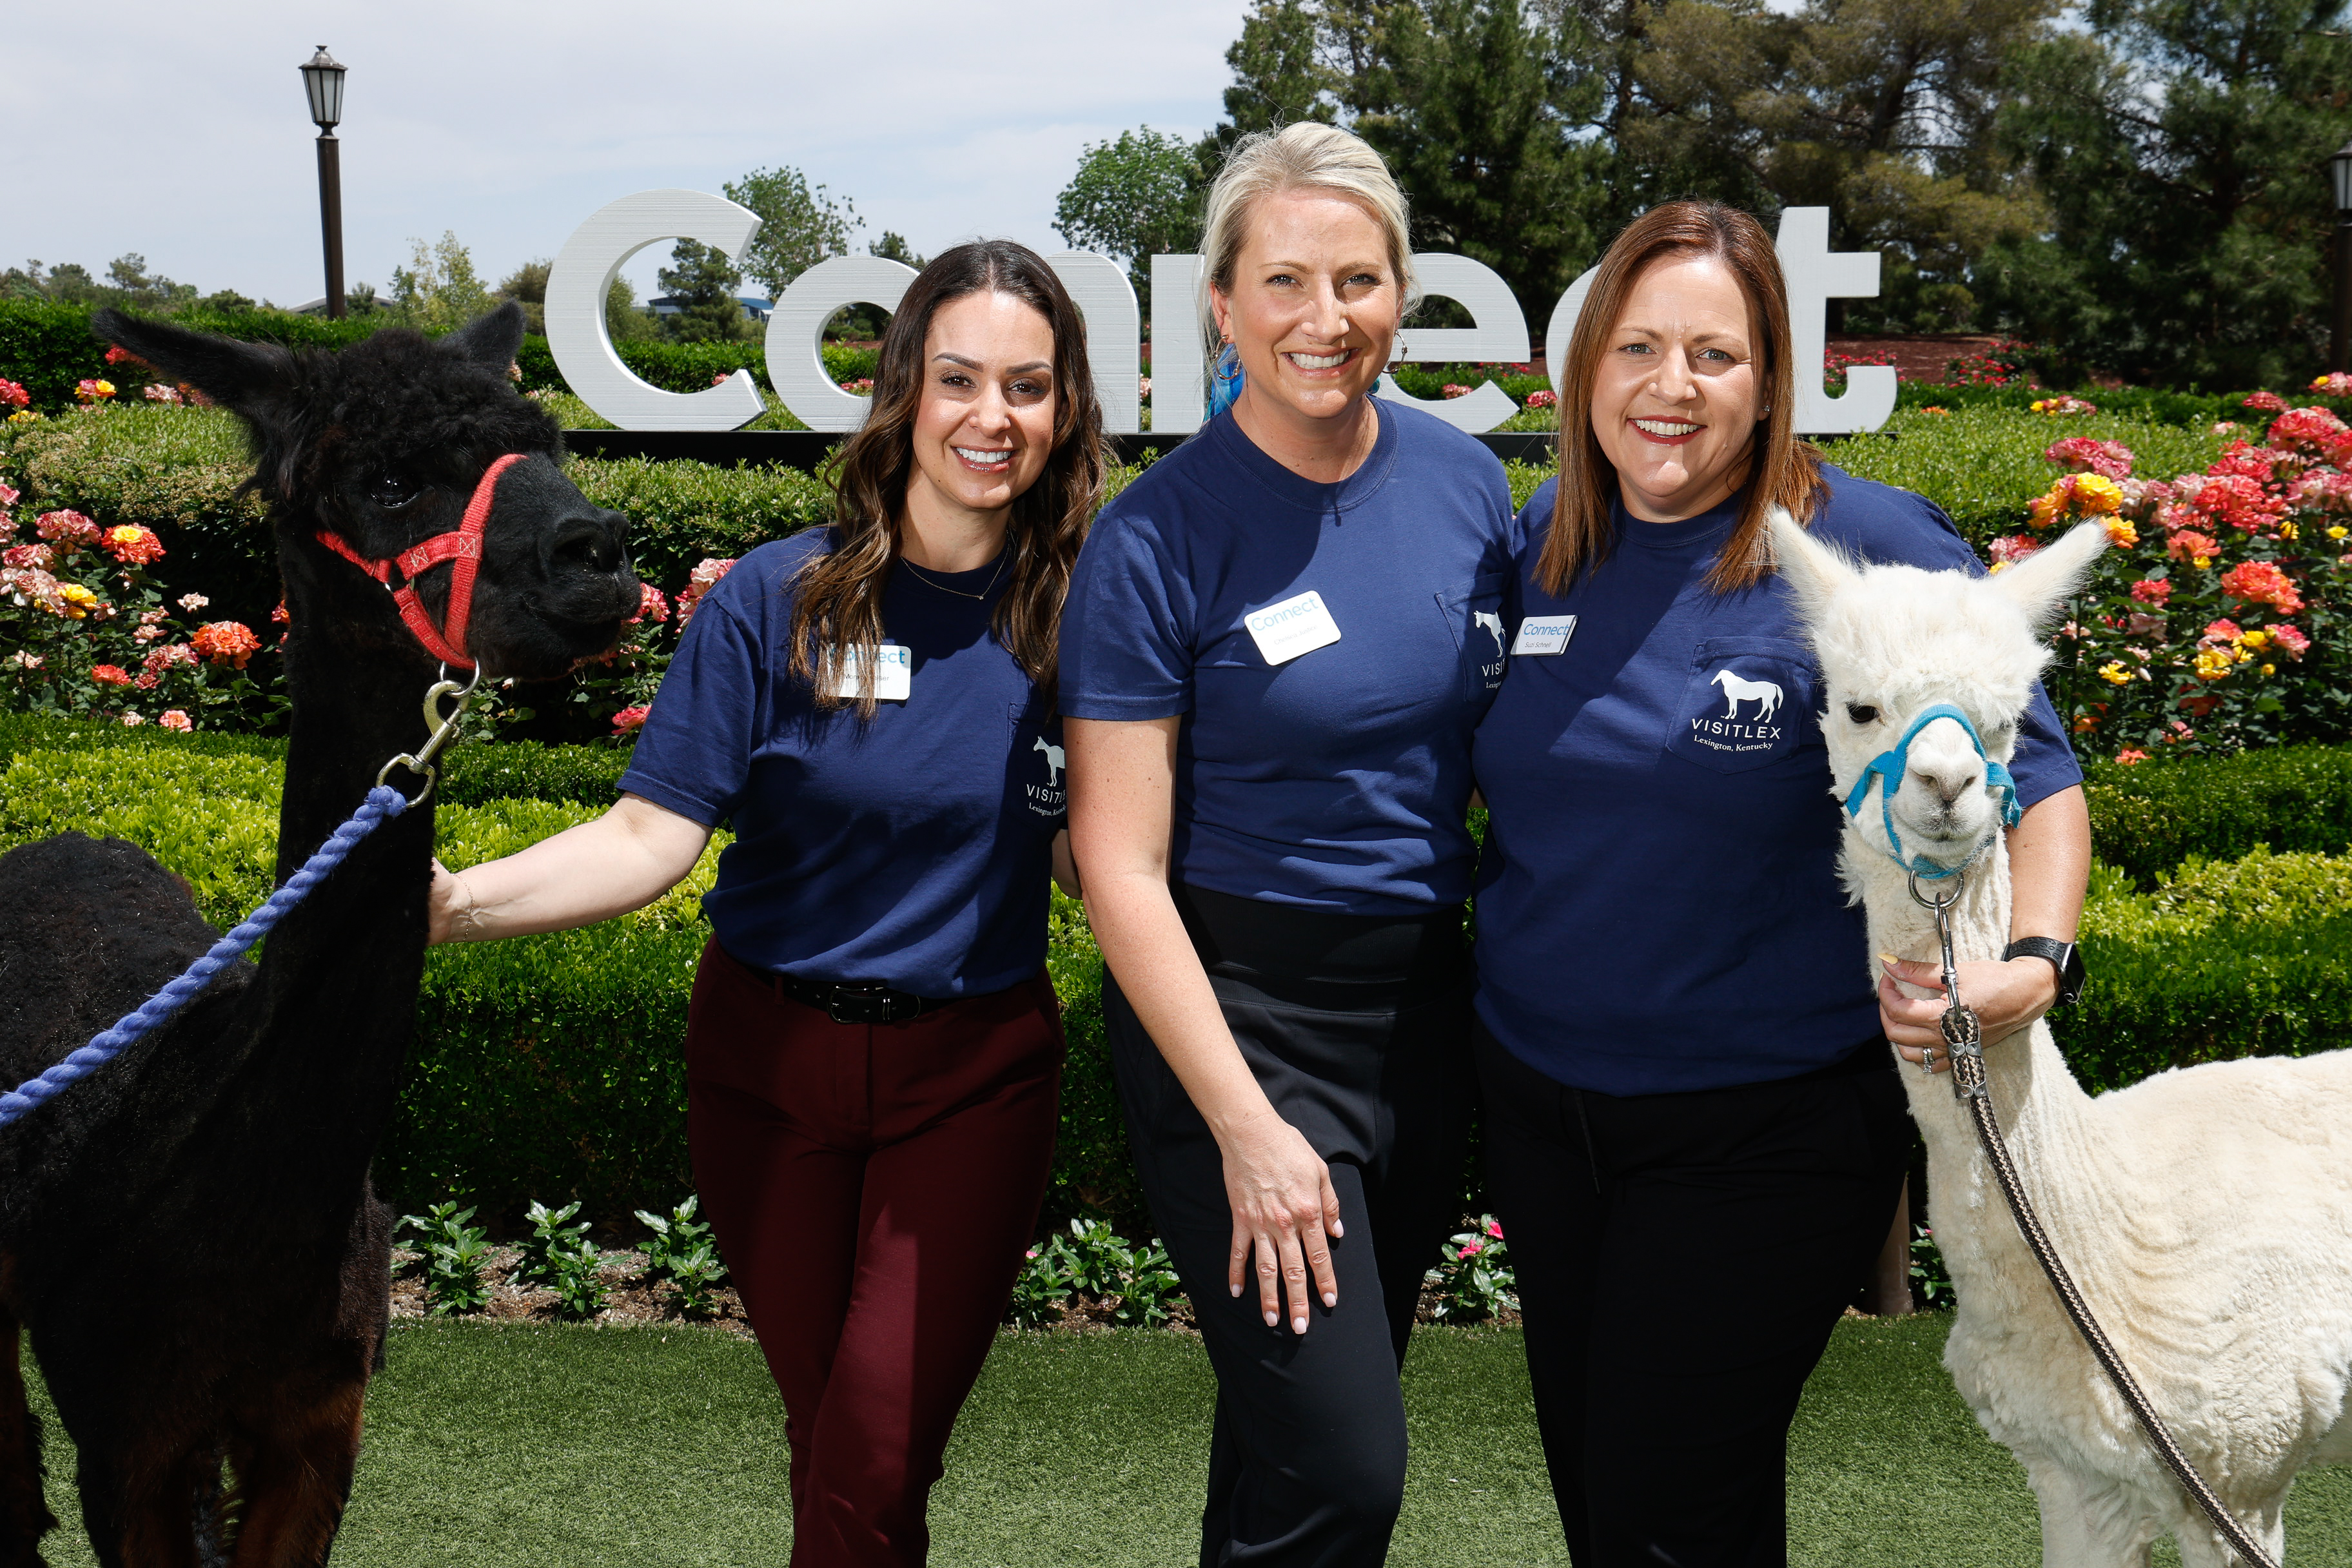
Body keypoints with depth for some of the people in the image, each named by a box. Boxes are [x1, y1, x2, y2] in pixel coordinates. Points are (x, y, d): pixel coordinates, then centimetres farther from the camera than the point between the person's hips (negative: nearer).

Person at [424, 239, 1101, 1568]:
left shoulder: (1080, 610, -6)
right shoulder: (780, 600, -10)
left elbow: (1088, 857, -1)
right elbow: (653, 836, -16)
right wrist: (453, 903, -31)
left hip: (972, 1072, 0)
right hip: (773, 1059, 1)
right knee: (824, 1425, 16)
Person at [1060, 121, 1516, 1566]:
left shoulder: (1466, 481, 1)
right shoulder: (1159, 537, -14)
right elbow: (1121, 865, -14)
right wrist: (1246, 1128, -18)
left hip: (1427, 998, 5)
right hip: (1235, 1008, -5)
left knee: (1305, 1417, 18)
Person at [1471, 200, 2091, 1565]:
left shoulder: (1871, 549, -12)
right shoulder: (1544, 542, 3)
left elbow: (2036, 783, -7)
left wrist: (2032, 959, -24)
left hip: (1764, 1129, -5)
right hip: (1541, 1101, 6)